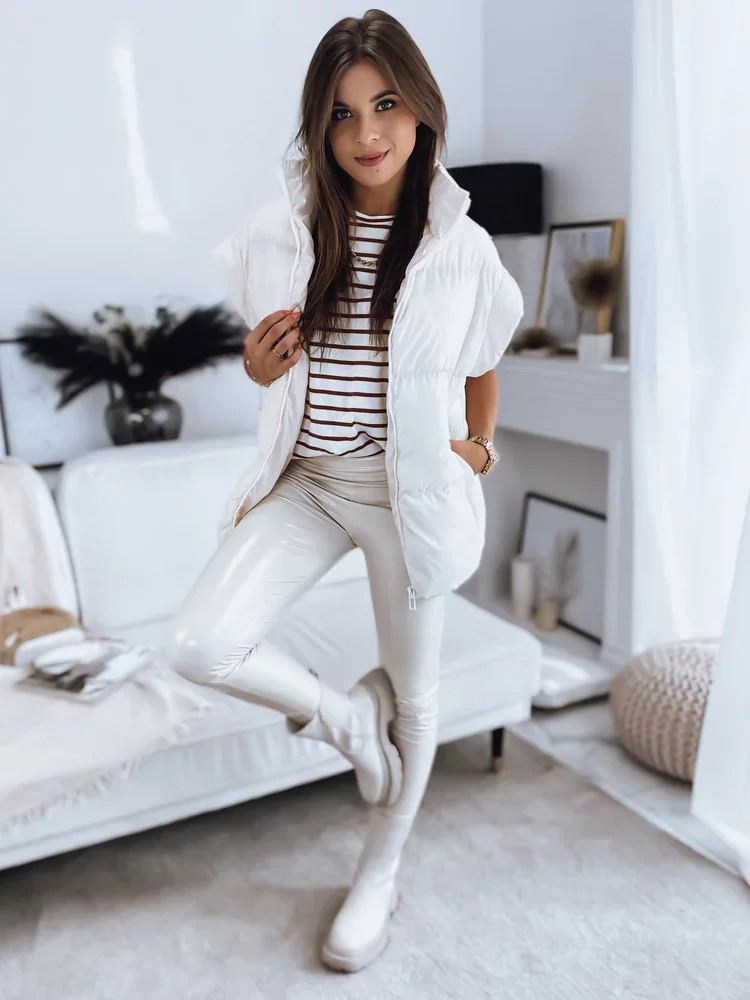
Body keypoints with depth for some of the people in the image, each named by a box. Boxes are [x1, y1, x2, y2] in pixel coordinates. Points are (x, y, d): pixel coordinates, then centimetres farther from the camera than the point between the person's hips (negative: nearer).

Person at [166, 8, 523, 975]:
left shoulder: (459, 246, -5)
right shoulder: (285, 230, -1)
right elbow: (264, 358, 10)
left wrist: (479, 446, 6)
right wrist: (259, 363, -11)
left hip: (409, 488, -1)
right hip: (306, 479, 2)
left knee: (412, 691, 10)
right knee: (201, 645, -16)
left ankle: (380, 874, 36)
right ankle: (342, 714, 16)